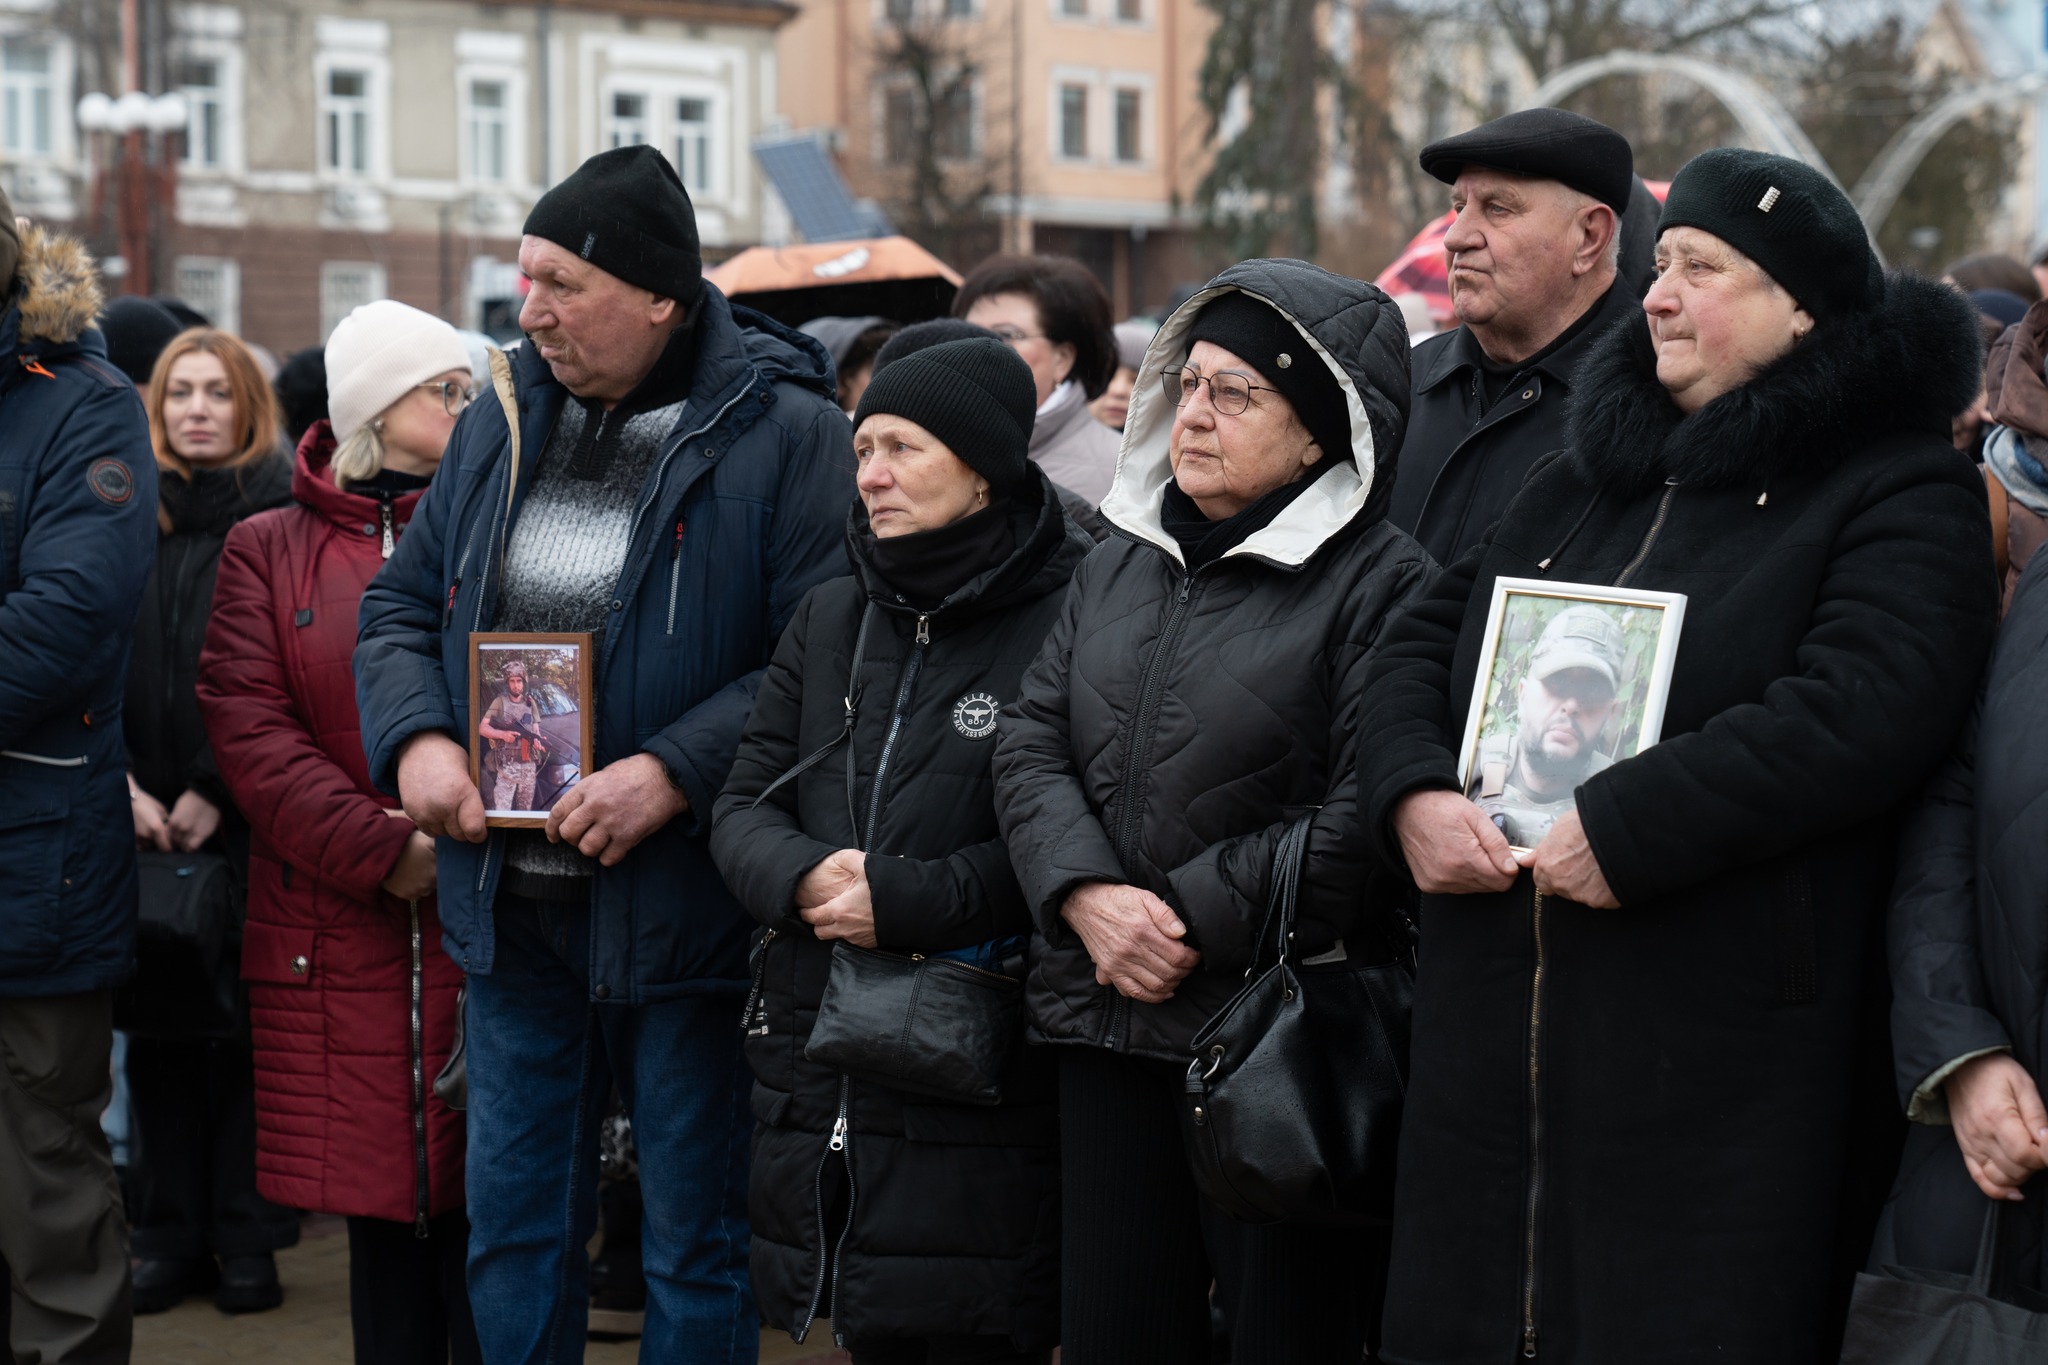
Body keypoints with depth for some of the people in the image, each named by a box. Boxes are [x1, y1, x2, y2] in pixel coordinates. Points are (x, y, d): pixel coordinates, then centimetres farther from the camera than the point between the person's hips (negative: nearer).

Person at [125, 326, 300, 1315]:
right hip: (143, 822, 4)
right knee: (157, 1024, 6)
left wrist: (214, 793, -11)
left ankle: (247, 1239, 5)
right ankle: (170, 1235, 13)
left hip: (245, 819, -3)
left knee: (246, 1021, -1)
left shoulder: (280, 518, -1)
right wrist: (123, 787, -6)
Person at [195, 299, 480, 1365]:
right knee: (382, 1212, 4)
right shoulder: (270, 551, 11)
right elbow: (246, 725, -1)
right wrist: (384, 851, -12)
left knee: (479, 1202, -4)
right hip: (337, 943, 1)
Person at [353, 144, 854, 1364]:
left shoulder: (787, 437, -10)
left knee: (697, 1242, 7)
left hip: (683, 909, -5)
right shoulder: (501, 427, 9)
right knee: (515, 1227, 15)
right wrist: (416, 737, -4)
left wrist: (675, 772, -24)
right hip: (512, 901, 6)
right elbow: (403, 607, 15)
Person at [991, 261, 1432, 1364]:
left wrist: (1189, 918, -15)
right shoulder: (1121, 563, 15)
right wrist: (1089, 898, -9)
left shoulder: (1380, 586, -9)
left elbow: (1362, 818, -17)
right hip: (1107, 1025, 6)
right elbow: (1030, 744, 9)